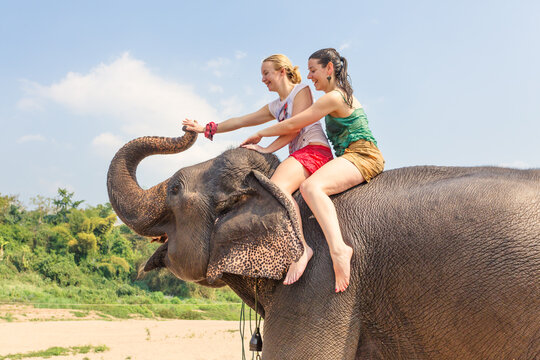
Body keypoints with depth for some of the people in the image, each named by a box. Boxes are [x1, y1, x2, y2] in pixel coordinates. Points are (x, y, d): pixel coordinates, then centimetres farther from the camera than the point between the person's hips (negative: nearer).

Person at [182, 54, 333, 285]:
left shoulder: (301, 91, 4)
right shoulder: (275, 107, 28)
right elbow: (241, 121, 30)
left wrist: (268, 149, -10)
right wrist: (207, 129, 28)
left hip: (315, 150, -10)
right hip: (298, 156, 10)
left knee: (276, 187, -34)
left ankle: (301, 248, -39)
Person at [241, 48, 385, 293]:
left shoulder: (333, 97, -9)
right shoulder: (344, 95, 24)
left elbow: (292, 126, -7)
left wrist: (260, 134, 6)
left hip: (362, 155, -11)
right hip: (356, 156, 11)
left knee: (311, 186, -33)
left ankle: (338, 249, -50)